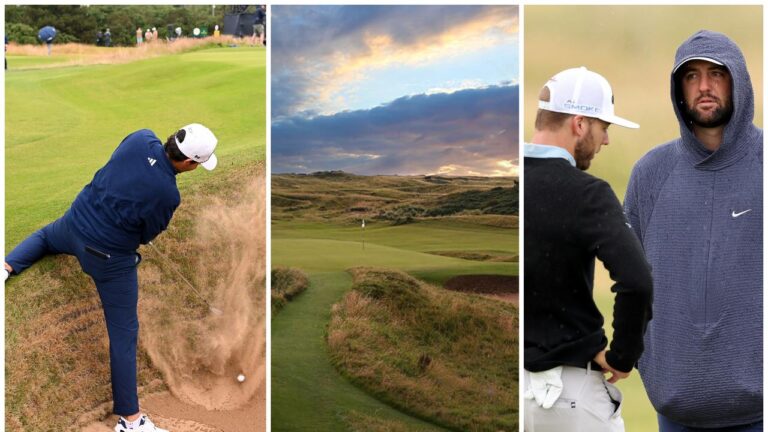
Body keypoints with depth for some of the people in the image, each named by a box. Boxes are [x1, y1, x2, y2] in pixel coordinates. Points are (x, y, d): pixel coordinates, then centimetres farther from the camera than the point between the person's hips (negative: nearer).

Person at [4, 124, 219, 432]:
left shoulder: (141, 139, -14)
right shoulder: (168, 194, -26)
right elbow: (146, 236, -8)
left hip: (76, 221, 6)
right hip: (110, 256, -6)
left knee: (46, 237, 42)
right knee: (123, 334, 4)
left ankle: (7, 267, 19)